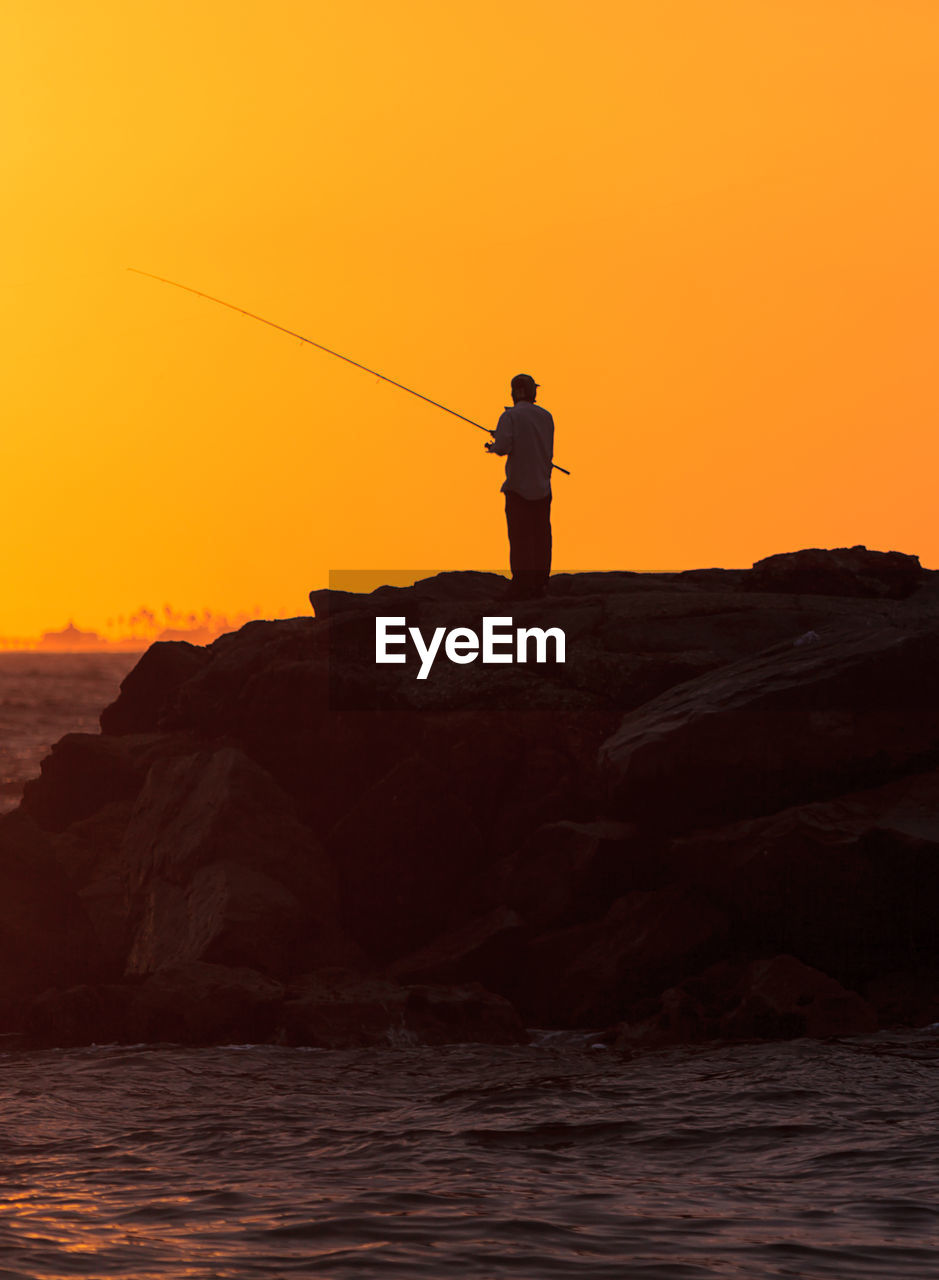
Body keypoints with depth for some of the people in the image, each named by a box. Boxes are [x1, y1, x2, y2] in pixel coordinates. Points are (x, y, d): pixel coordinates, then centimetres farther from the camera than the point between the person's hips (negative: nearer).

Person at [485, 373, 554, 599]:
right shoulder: (546, 416, 8)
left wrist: (493, 447, 5)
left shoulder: (510, 416, -9)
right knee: (540, 536, 8)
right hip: (542, 486, 5)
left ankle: (521, 586, -6)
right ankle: (539, 584, 8)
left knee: (519, 537, -3)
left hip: (519, 486, -5)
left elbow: (502, 447, -20)